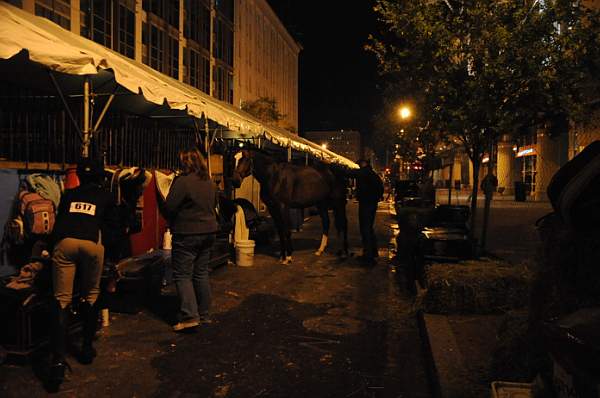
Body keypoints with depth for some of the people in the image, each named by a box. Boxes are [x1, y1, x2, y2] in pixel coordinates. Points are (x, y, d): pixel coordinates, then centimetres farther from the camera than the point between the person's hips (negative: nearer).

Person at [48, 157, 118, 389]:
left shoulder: (69, 194, 28)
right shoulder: (106, 196, 23)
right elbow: (112, 225, 20)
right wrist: (105, 246, 34)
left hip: (64, 242, 1)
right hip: (92, 244, -1)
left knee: (62, 300, -1)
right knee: (90, 297, 17)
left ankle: (58, 360, -13)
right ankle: (87, 349, 24)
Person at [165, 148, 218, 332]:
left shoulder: (182, 181, -16)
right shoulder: (209, 183, 8)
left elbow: (169, 207, -15)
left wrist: (172, 223, 4)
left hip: (187, 234, -7)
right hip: (208, 232, 8)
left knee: (182, 275, 1)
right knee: (201, 273, 15)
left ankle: (189, 315, -5)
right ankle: (204, 315, 22)